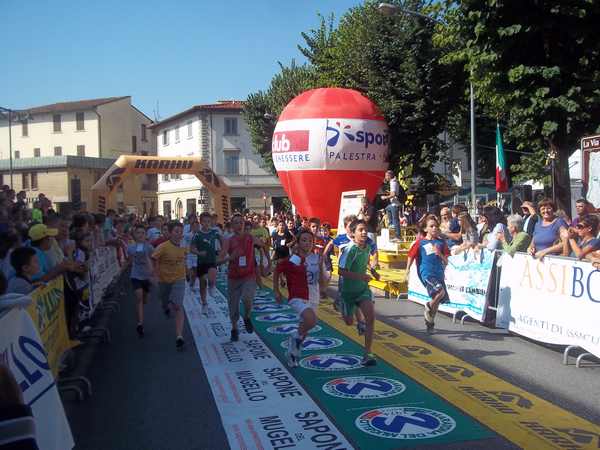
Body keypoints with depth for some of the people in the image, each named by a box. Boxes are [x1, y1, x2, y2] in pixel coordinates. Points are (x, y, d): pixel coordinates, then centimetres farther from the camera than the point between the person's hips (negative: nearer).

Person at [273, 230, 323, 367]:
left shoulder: (317, 258, 1)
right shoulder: (291, 260, -11)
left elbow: (322, 282, 5)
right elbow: (277, 271, 5)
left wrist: (321, 266, -12)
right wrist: (276, 291, 7)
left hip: (313, 299, 5)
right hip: (297, 298, -5)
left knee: (303, 328, 16)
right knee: (312, 321, -31)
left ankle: (292, 353, 39)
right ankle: (296, 337, -1)